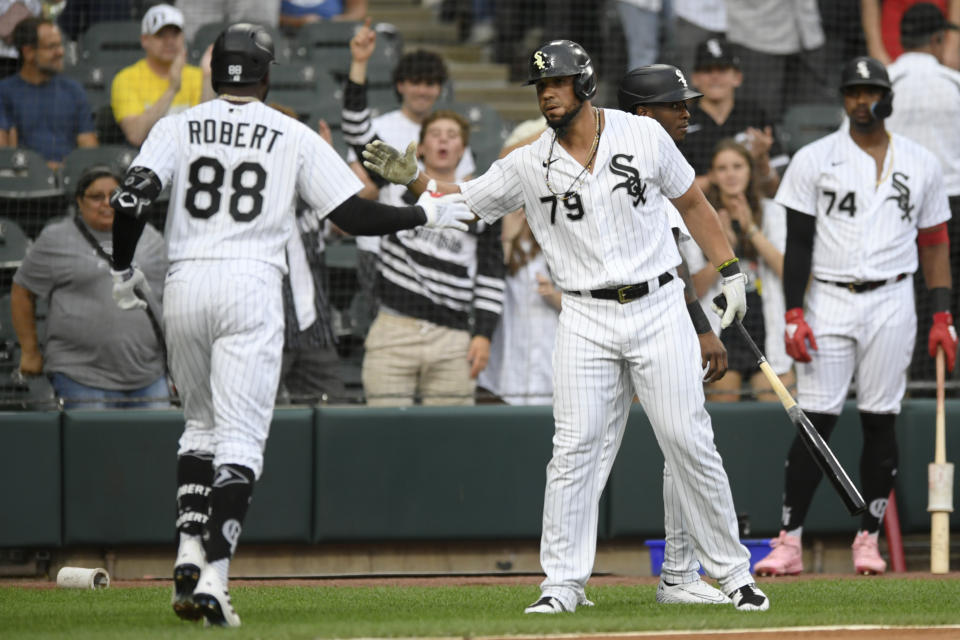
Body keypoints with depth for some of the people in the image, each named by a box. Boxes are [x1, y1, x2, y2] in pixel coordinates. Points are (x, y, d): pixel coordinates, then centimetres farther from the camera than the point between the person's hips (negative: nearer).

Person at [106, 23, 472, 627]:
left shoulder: (178, 127, 7)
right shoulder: (294, 137, 4)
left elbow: (131, 198, -6)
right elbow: (354, 215, 1)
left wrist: (123, 270, 8)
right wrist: (426, 214, 15)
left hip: (184, 286, 3)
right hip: (251, 285, -3)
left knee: (201, 422, 22)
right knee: (240, 438, -4)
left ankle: (189, 555, 9)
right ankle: (213, 577, -18)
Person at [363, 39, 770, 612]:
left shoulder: (644, 136, -1)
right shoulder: (529, 166, 0)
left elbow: (692, 202, 8)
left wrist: (731, 271, 5)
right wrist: (413, 178, -11)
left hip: (659, 310, -1)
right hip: (586, 322, 1)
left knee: (690, 444, -2)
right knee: (575, 451, -5)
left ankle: (733, 572, 8)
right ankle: (563, 582, 1)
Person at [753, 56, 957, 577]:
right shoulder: (813, 161, 2)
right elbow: (798, 243, 0)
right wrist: (794, 314, -8)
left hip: (891, 304, 1)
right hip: (828, 301, -1)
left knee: (880, 421, 1)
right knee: (815, 421, -6)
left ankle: (869, 539, 9)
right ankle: (789, 543, -6)